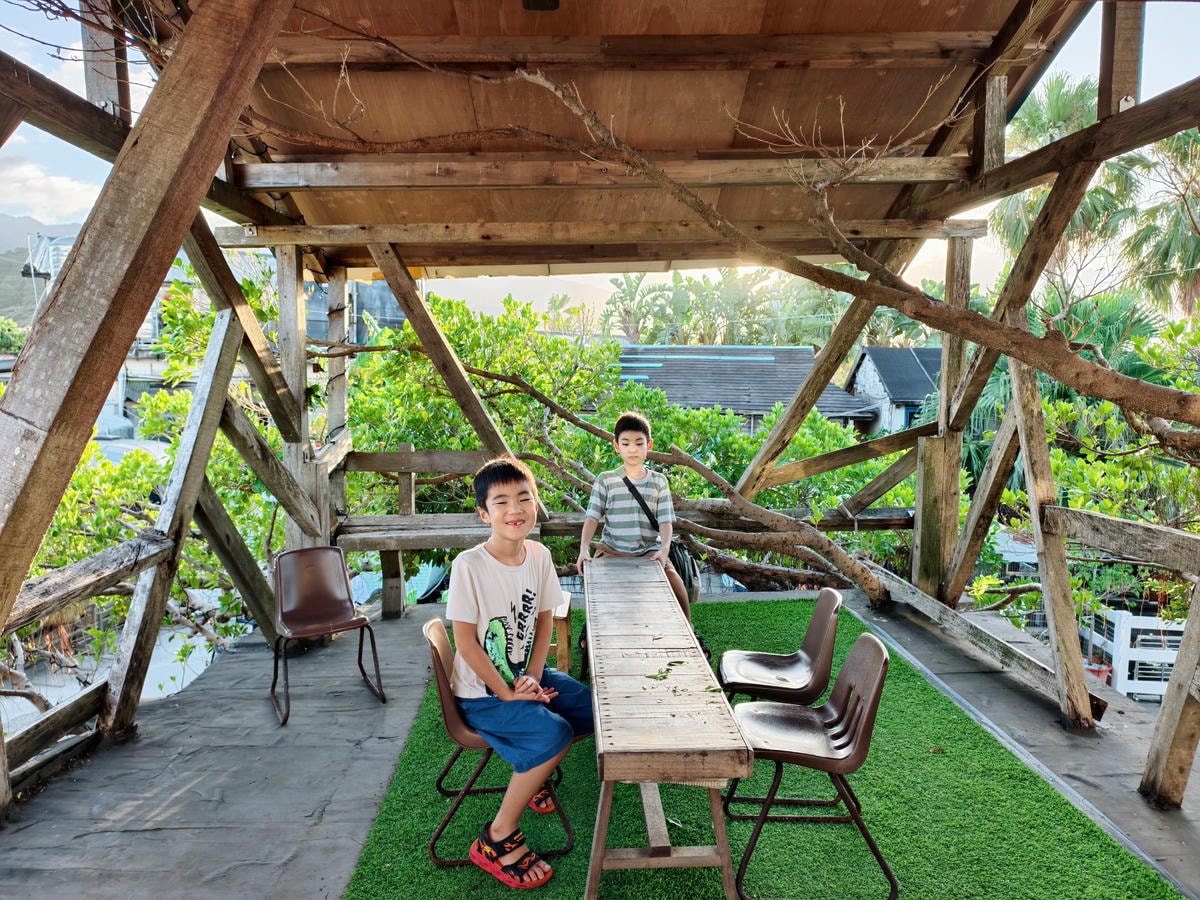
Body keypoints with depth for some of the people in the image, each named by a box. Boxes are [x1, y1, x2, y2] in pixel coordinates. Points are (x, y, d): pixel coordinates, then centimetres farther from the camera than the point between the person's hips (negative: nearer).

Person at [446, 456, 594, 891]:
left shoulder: (539, 555, -6)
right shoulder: (469, 565, -24)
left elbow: (545, 617, 4)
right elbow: (466, 643, -20)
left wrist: (533, 677, -7)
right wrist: (507, 694, -17)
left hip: (526, 675, 7)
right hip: (481, 691, -7)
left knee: (591, 708, 0)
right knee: (554, 733, -22)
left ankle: (530, 773, 23)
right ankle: (498, 838, -3)